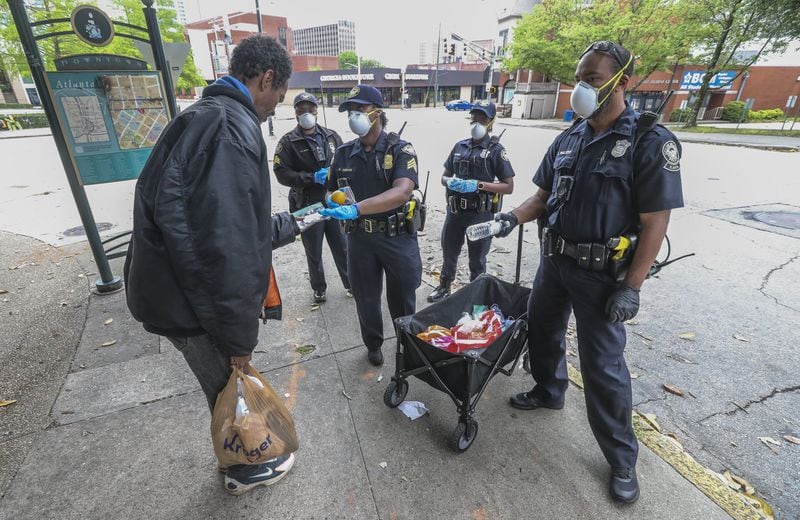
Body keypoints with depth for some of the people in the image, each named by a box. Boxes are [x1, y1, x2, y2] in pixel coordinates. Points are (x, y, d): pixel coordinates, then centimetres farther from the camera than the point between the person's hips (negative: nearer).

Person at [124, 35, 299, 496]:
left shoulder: (207, 117, 12)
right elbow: (228, 247, -29)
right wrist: (240, 336, -20)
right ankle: (247, 469, 42)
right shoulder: (233, 128, -23)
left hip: (178, 287, 10)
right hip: (193, 303, -9)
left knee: (228, 387, 26)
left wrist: (290, 225, 30)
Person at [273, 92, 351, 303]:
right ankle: (319, 288, 31)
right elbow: (281, 173, -10)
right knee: (314, 252, 11)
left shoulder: (331, 136, 7)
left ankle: (350, 283, 30)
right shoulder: (288, 142, -4)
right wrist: (312, 177, -19)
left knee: (342, 247, 12)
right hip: (307, 206, -2)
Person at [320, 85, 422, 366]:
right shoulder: (344, 152, 4)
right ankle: (373, 345, 40)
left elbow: (402, 191, -27)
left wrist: (356, 208, -39)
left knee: (402, 298, 13)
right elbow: (330, 191, 14)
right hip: (360, 238, 3)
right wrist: (332, 201, -12)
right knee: (366, 299, 15)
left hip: (398, 237, -3)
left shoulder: (401, 150, -10)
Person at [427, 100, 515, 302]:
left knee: (477, 259, 10)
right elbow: (444, 177, 15)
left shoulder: (495, 150, -6)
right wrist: (450, 182, -9)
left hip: (480, 214, -4)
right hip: (455, 210, 5)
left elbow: (509, 187, -9)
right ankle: (443, 287, 39)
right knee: (448, 253, 18)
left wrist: (478, 185, -21)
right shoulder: (460, 146, 8)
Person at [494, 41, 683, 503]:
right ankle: (549, 392, 47)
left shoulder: (650, 142, -12)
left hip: (602, 272, -6)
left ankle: (623, 458, 24)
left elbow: (655, 223, -14)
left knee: (603, 364, 1)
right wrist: (514, 218, -9)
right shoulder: (568, 139, 6)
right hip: (554, 259, 6)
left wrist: (632, 288, -17)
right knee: (542, 330, 19)